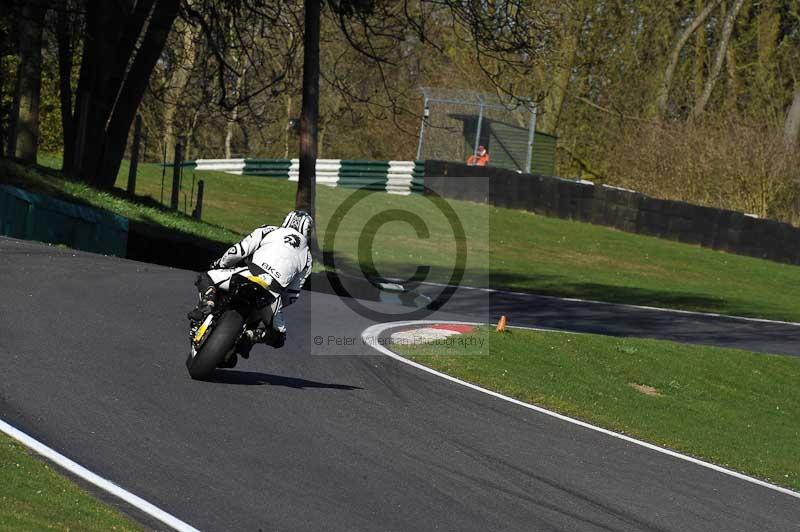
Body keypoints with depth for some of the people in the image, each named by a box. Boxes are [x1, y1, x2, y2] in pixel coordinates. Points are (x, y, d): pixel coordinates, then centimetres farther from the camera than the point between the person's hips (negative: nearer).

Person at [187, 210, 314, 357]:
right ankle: (251, 336, -8)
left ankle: (206, 306, -15)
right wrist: (280, 304, 43)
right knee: (278, 336, 23)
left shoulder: (270, 231, 19)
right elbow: (293, 294, 26)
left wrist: (220, 263, 27)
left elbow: (240, 250, 10)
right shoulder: (307, 257, 26)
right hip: (273, 295, 2)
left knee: (206, 278, 16)